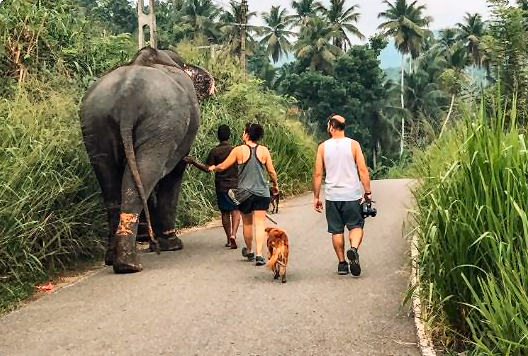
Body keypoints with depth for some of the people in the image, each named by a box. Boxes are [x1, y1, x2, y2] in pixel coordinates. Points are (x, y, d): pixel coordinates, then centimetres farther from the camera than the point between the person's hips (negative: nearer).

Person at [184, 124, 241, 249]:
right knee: (235, 211, 2)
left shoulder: (214, 152, -5)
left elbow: (207, 169, -8)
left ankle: (229, 239, 15)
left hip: (221, 186, 0)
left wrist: (194, 162, -5)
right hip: (235, 185, 0)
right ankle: (233, 235, -19)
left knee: (225, 213, 9)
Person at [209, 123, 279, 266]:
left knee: (247, 223, 16)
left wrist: (213, 168, 23)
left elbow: (223, 166, 1)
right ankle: (259, 254, -14)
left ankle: (249, 252, 32)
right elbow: (272, 171, 3)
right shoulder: (264, 150, -2)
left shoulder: (239, 150, -6)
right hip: (262, 192, 0)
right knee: (259, 223, -3)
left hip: (244, 192, 0)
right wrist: (275, 185, 20)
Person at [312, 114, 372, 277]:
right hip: (352, 195, -1)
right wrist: (367, 192, 2)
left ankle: (342, 263, 12)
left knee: (336, 230, 10)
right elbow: (363, 170, -5)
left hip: (332, 196, 1)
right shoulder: (353, 145, -2)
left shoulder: (323, 147, 1)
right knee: (356, 226, 7)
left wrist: (316, 197, 8)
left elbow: (318, 174, 1)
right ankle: (354, 249, -21)